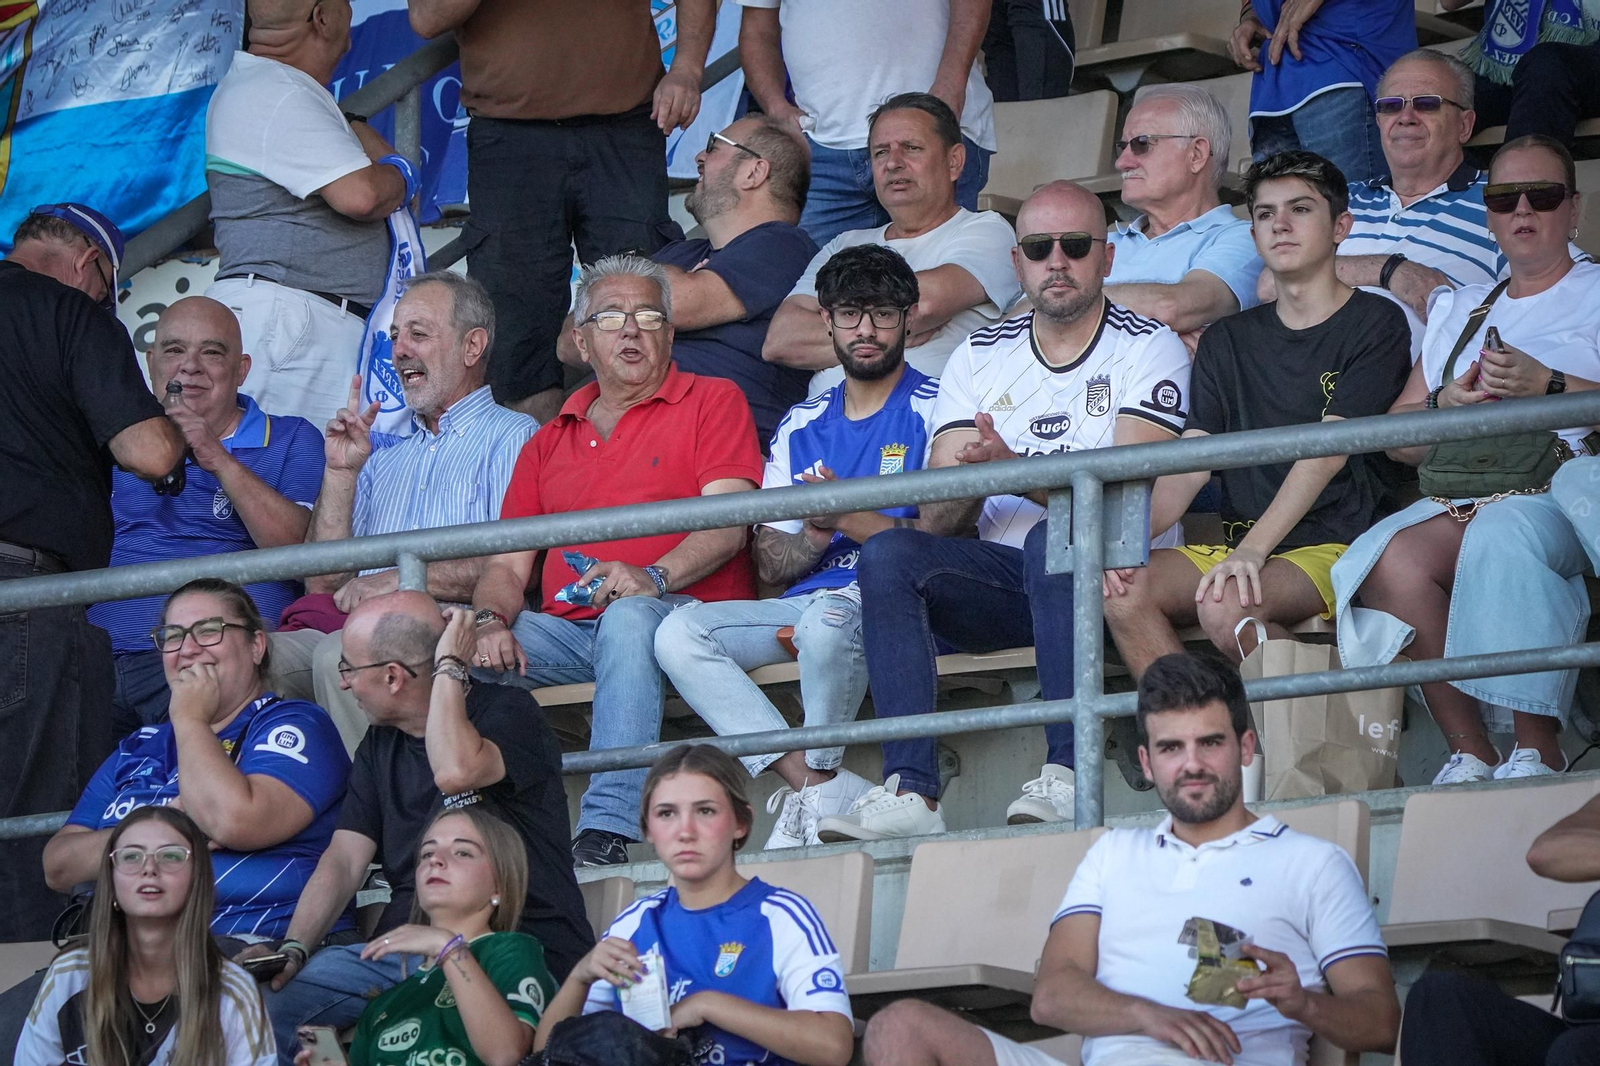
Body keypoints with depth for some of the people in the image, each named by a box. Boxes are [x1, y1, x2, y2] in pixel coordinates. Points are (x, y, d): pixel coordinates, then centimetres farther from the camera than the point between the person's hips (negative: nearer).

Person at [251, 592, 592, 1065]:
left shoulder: (507, 715, -4)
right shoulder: (380, 746, 18)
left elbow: (455, 772, -28)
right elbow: (343, 860, 10)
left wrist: (448, 669, -14)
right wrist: (293, 950, -6)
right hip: (402, 951, 6)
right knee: (265, 994, -15)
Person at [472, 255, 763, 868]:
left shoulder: (712, 402, 10)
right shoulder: (549, 443, 24)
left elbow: (727, 525, -5)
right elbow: (507, 565, 16)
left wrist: (653, 577, -24)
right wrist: (491, 619, -8)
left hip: (679, 615, -5)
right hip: (566, 629, 5)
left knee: (627, 618, -40)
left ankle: (607, 829, -47)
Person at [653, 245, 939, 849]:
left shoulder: (933, 409, 4)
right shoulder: (801, 426, 20)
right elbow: (771, 565, 14)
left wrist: (848, 519, -17)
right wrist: (814, 533, -8)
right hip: (802, 605, 6)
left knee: (827, 619, -40)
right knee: (679, 633, -20)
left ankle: (816, 784, -17)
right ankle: (827, 790, -27)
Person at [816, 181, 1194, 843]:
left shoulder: (1149, 349, 3)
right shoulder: (979, 359, 15)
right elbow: (937, 522, 6)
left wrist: (1015, 470, -25)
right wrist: (969, 479, -18)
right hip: (1000, 577, 4)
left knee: (1053, 541, -37)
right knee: (887, 556, -23)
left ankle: (1066, 777, -42)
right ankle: (910, 792, -34)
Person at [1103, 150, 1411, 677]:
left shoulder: (1376, 323, 3)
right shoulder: (1227, 341, 21)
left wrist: (1253, 550, -22)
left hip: (1332, 547, -5)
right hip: (1236, 545, 5)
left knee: (1226, 607, -35)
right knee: (1120, 589, -23)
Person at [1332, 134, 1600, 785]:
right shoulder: (1459, 309, 29)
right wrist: (1446, 405, -1)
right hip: (1462, 496, 4)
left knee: (1502, 534, -40)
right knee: (1392, 557, -31)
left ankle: (1537, 753, -38)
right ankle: (1469, 754, -31)